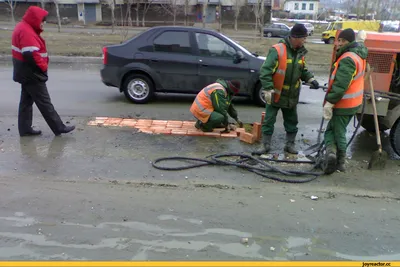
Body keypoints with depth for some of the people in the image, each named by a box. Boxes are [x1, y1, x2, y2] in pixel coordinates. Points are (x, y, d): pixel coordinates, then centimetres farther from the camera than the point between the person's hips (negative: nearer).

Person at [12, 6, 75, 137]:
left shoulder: (23, 28, 14)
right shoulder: (27, 31, -19)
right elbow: (31, 54, -27)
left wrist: (42, 65, 6)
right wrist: (43, 67, -14)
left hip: (26, 73, 10)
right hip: (31, 74, -10)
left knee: (26, 101, 13)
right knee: (44, 102, -5)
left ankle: (25, 129, 19)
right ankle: (59, 128, 1)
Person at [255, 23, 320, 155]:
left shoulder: (300, 52, 3)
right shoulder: (277, 50, -19)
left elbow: (303, 70, 16)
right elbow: (265, 71, -22)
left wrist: (310, 79, -1)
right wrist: (268, 90, -27)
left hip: (292, 96, 6)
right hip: (276, 94, -6)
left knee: (292, 121, 14)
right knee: (269, 120, 3)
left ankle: (290, 144, 29)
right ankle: (266, 145, 15)